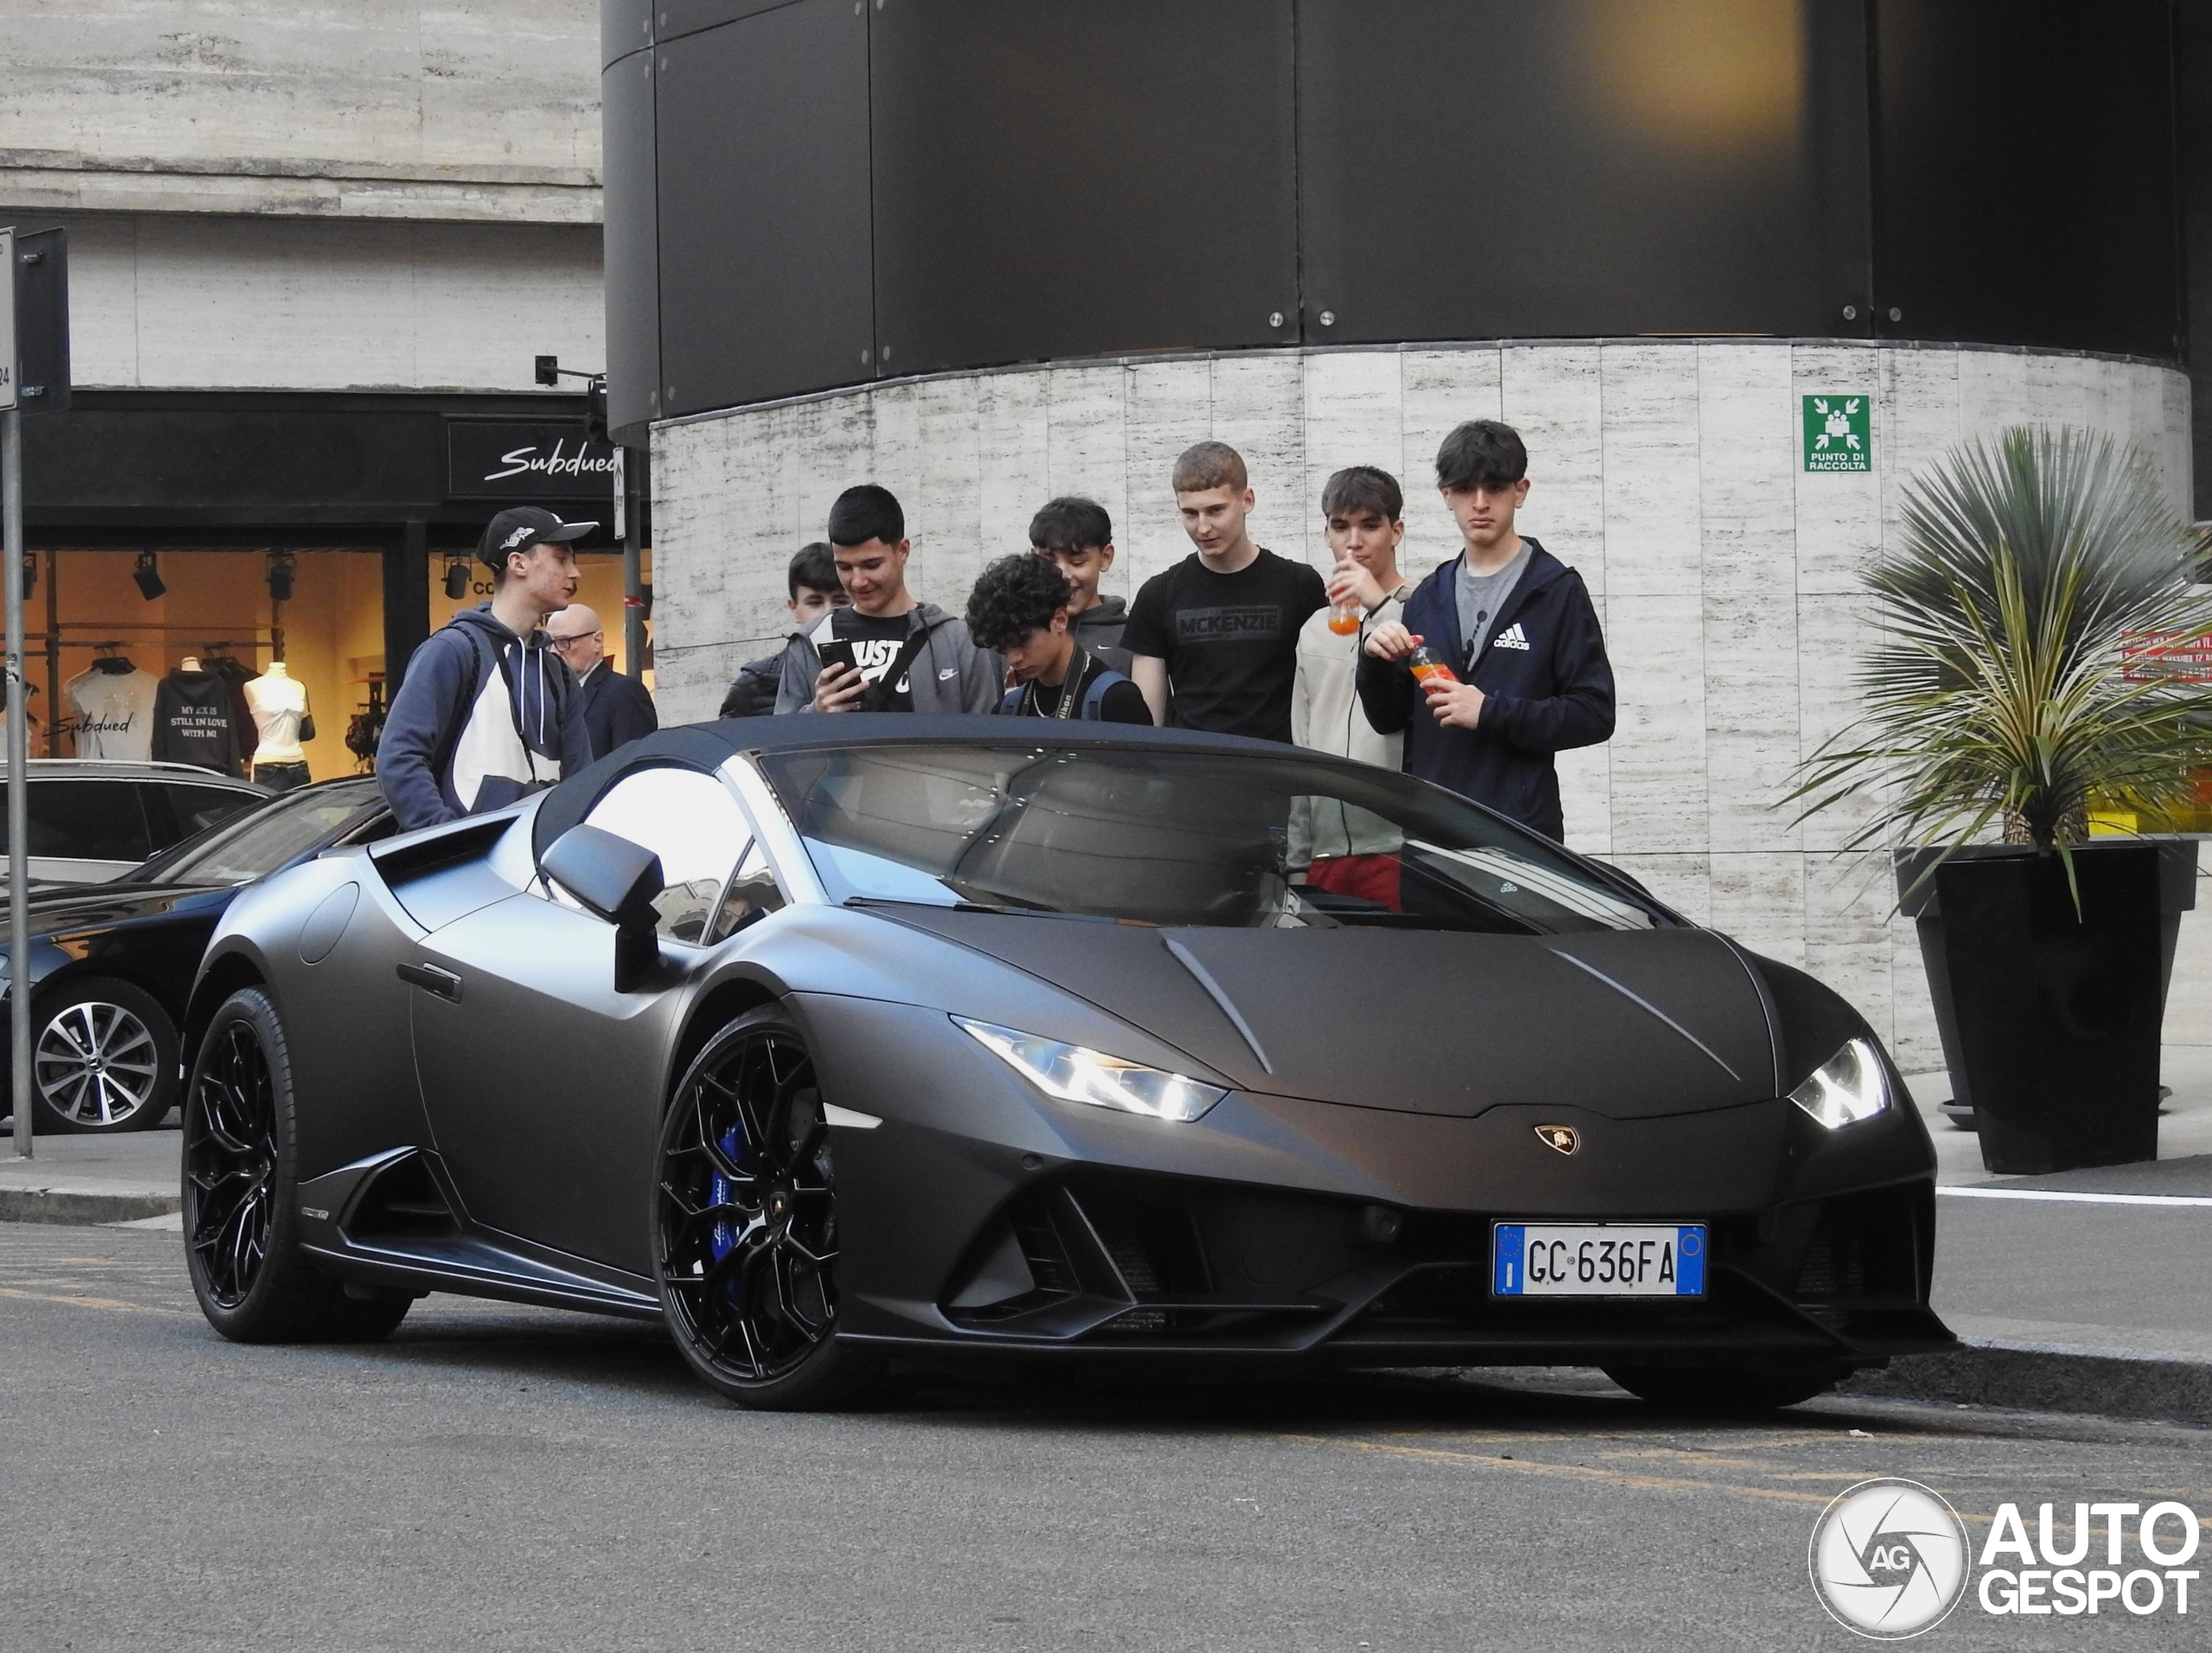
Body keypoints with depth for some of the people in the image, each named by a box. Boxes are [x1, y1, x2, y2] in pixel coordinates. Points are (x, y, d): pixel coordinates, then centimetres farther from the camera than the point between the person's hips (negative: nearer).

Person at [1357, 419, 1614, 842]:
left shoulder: (1556, 592, -2)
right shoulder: (1429, 597, 15)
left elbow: (1595, 714, -8)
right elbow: (1389, 719, 17)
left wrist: (1491, 712, -16)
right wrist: (1376, 663, -3)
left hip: (1520, 825, -5)